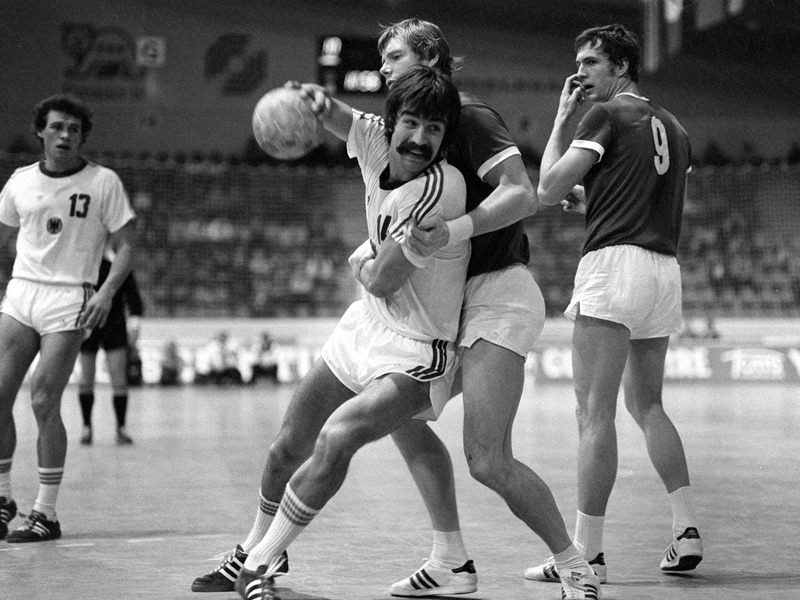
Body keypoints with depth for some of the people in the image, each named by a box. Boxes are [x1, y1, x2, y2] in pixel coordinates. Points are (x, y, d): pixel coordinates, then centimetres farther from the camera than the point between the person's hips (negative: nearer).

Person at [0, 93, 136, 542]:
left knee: (44, 403, -10)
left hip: (69, 300, -4)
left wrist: (106, 292, -15)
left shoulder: (103, 182, -1)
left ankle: (46, 513, 0)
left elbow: (125, 247, 0)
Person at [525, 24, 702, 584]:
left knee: (595, 412, -7)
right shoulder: (674, 129, 20)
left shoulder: (606, 114, -4)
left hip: (615, 263, -8)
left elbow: (548, 189, -7)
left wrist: (562, 118, 3)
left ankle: (588, 552, -9)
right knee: (646, 403, 20)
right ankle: (688, 529, 11)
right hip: (666, 269, 8)